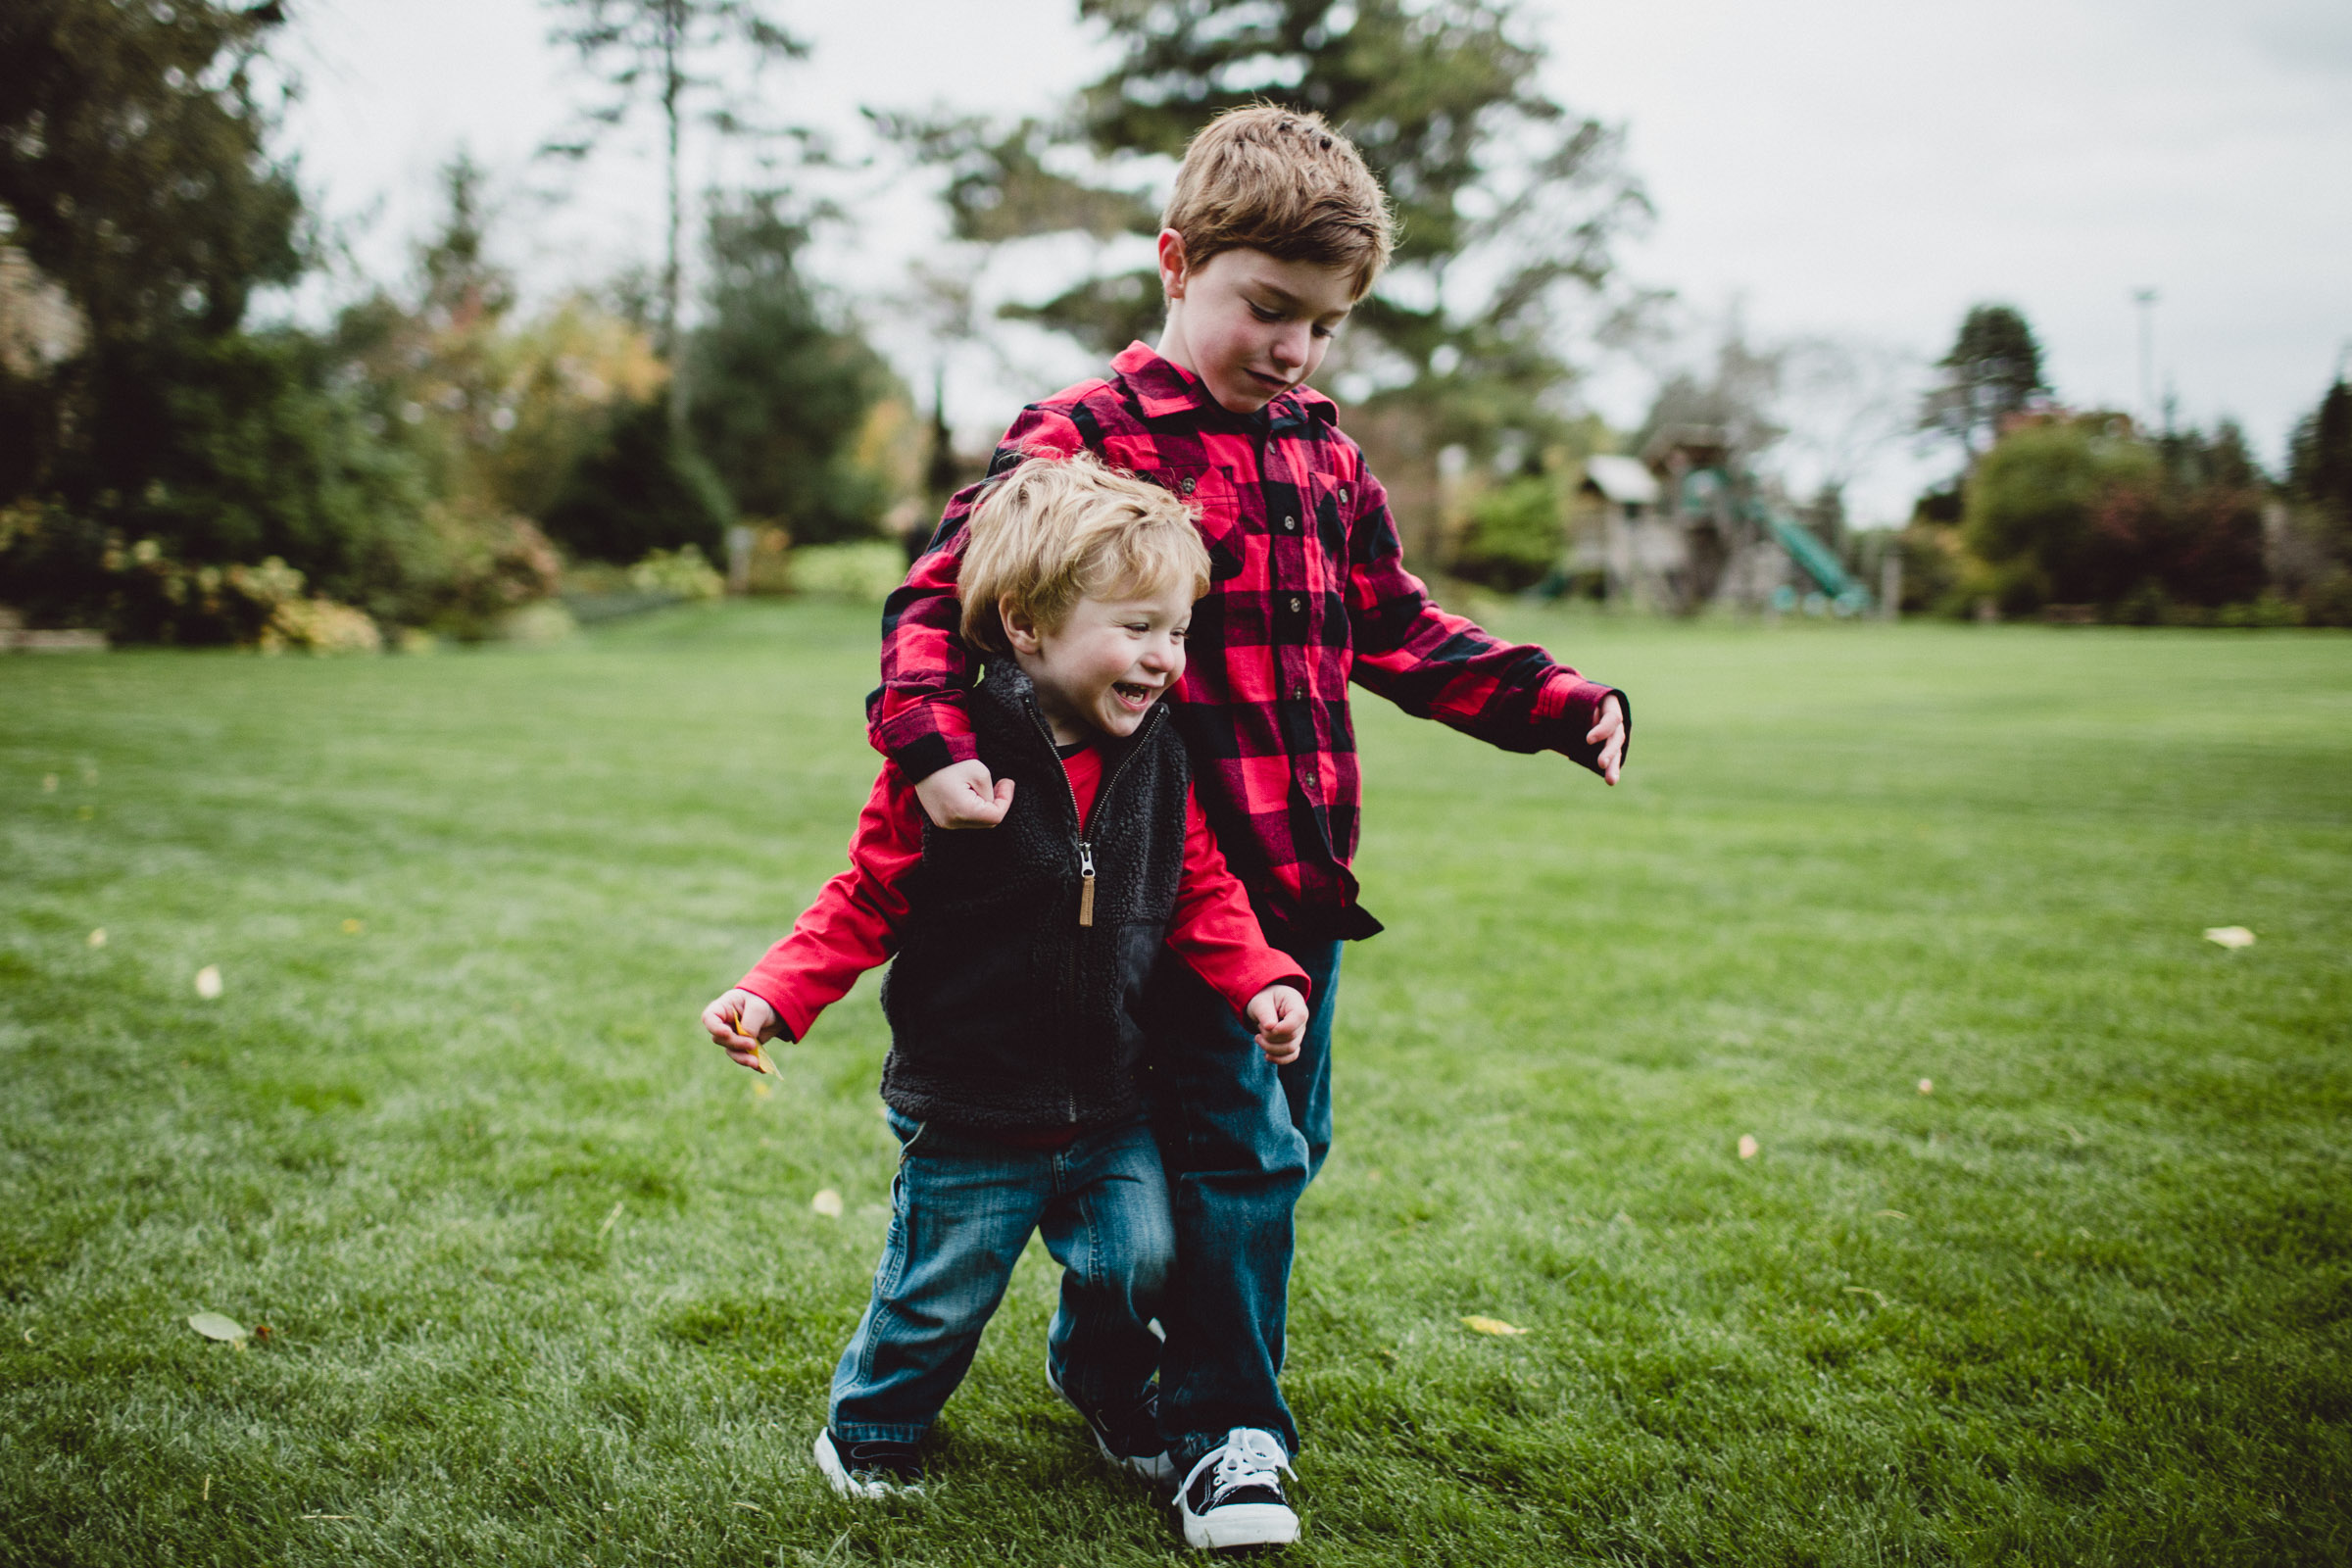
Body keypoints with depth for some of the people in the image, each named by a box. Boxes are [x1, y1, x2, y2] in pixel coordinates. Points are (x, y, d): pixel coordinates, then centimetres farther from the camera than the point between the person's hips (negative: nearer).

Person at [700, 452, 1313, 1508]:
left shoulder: (1161, 765, -3)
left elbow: (1203, 897, 5)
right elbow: (866, 901, -12)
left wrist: (1261, 981, -10)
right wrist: (772, 995, -22)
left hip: (1111, 1107, 4)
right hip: (969, 1113, -4)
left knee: (1135, 1264, 14)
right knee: (939, 1294, 11)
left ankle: (1102, 1385, 47)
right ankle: (870, 1426, 40)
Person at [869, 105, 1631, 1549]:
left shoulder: (1326, 459, 11)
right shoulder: (1082, 439, -9)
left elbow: (1399, 634, 17)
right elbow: (936, 596, -14)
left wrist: (1557, 701, 7)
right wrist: (935, 742, -31)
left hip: (1305, 870, 7)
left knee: (1289, 1141, 17)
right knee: (1236, 1142, -4)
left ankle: (1191, 1343, 38)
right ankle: (1227, 1433, 12)